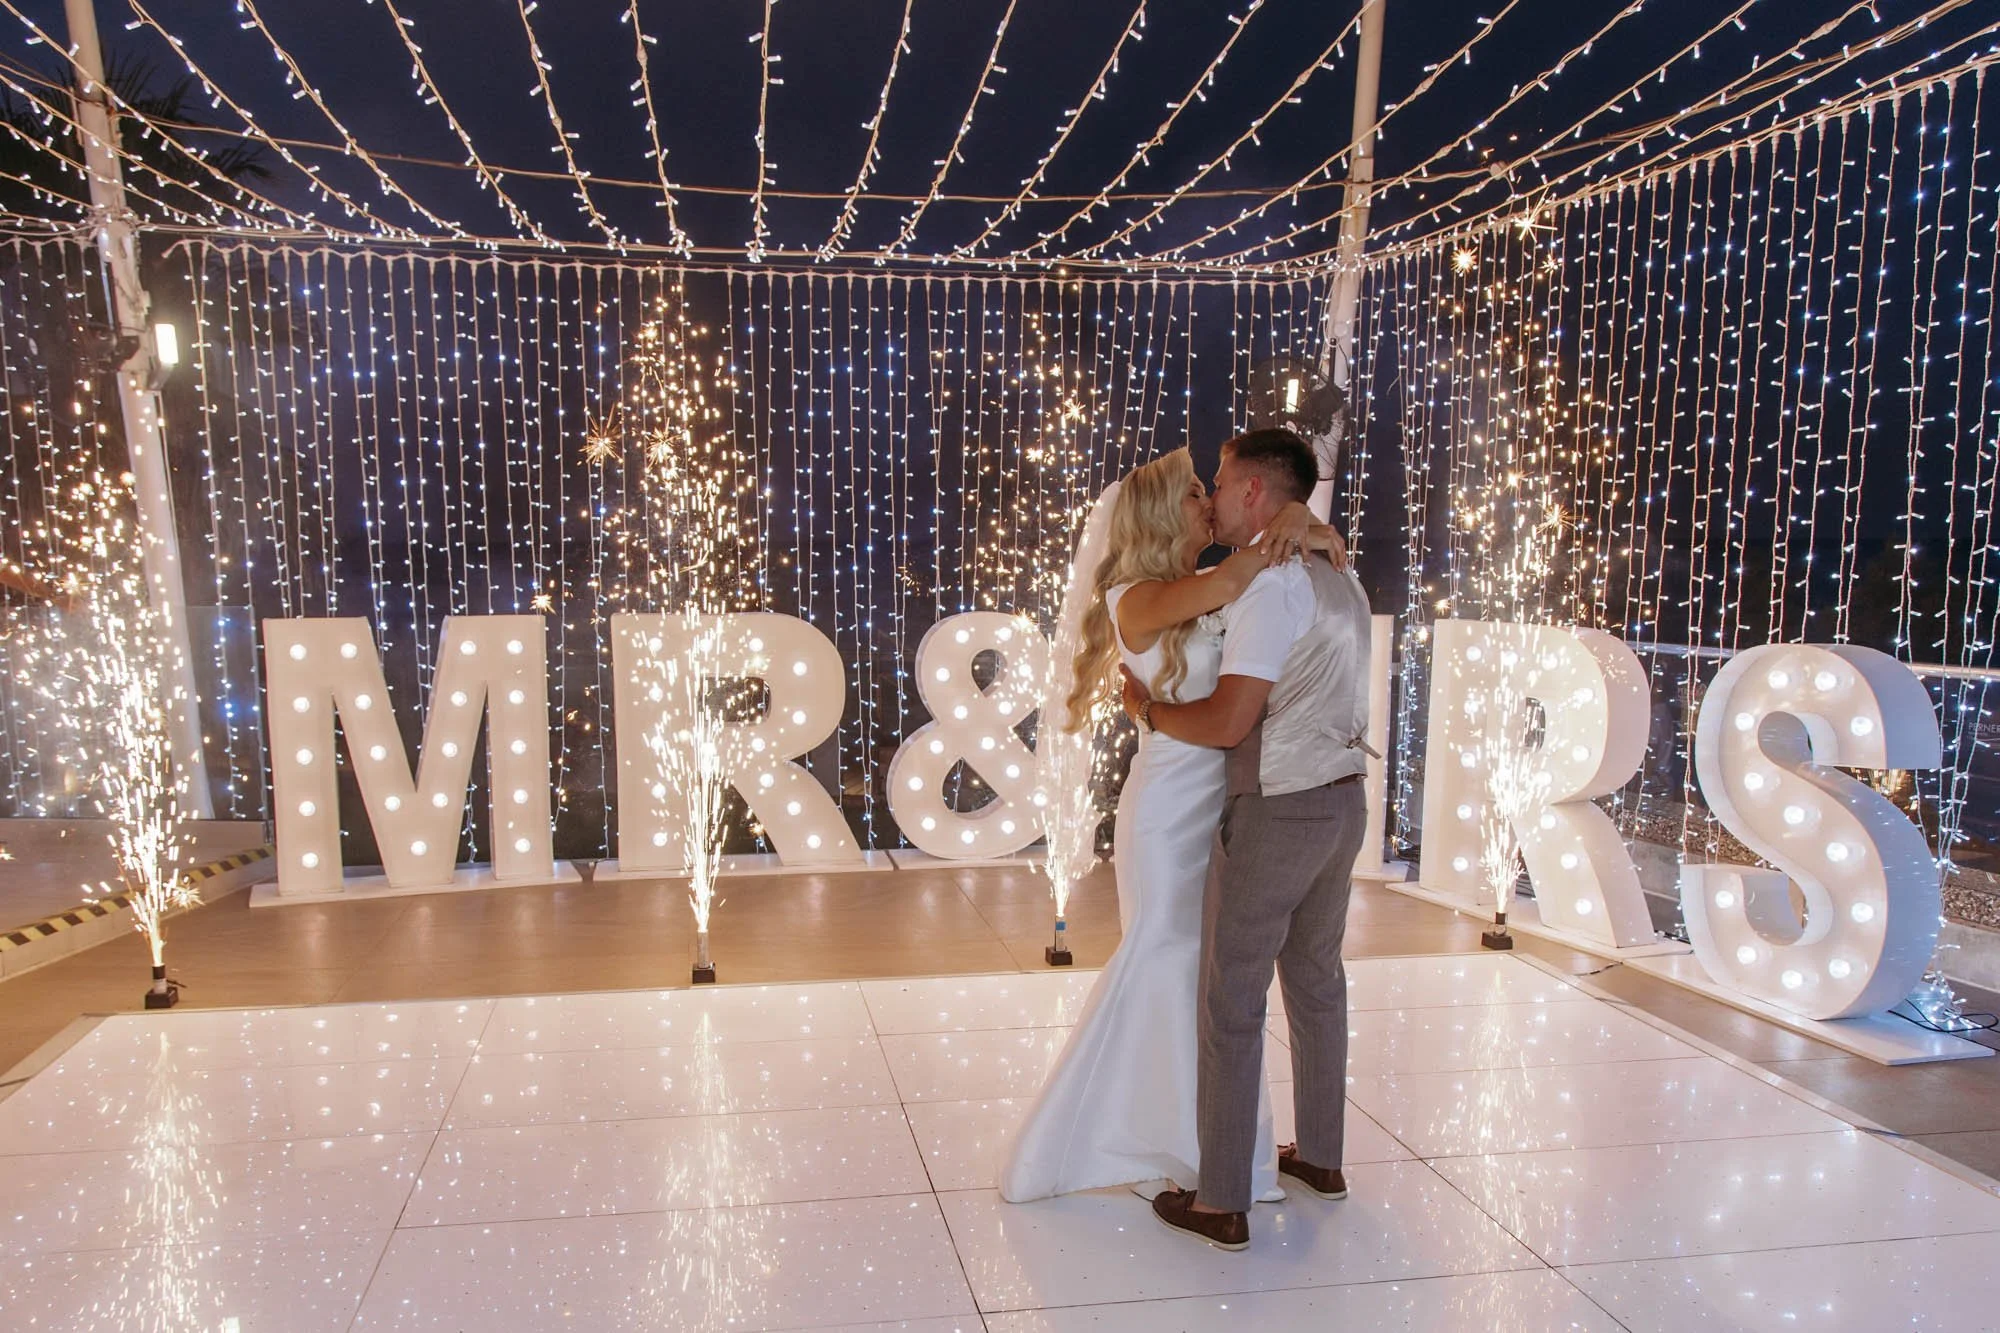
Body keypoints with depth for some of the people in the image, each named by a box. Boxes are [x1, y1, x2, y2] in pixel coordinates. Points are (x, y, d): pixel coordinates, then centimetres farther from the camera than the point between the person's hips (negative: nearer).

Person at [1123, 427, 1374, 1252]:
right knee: (1317, 978, 21)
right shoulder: (1339, 581, 12)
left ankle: (1222, 1205, 8)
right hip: (1343, 797, 9)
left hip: (1276, 811, -9)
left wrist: (1150, 711, -6)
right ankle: (1320, 1156, 36)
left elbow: (1229, 722, -23)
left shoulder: (1270, 583, -17)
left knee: (1232, 1004, 0)